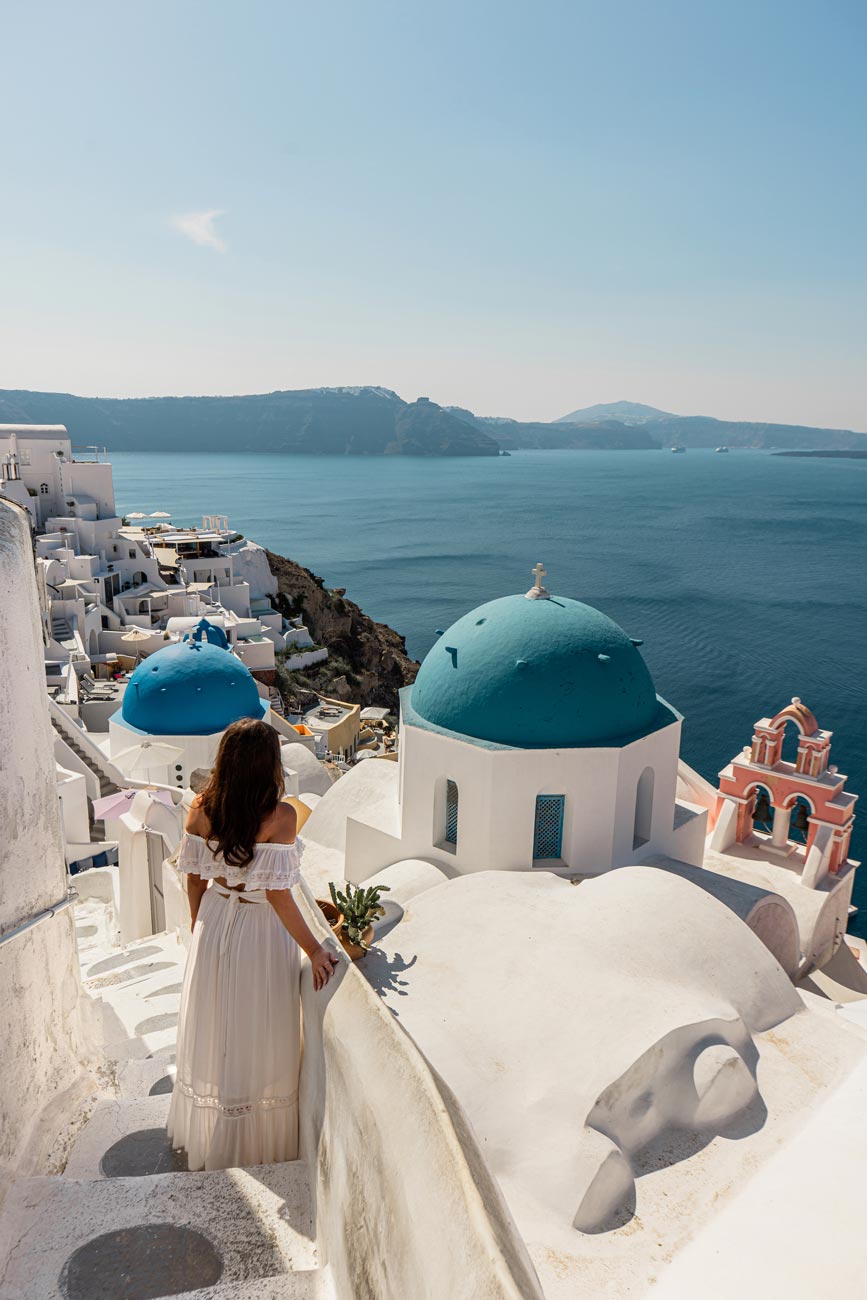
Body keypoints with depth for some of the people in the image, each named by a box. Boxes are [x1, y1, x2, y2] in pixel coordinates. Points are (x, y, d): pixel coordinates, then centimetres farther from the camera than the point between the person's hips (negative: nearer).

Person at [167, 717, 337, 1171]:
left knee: (212, 1029, 23)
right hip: (261, 930, -5)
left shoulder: (201, 808, -10)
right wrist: (314, 949, -16)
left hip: (214, 924, 5)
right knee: (259, 1035, 14)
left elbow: (195, 879, -1)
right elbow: (277, 893, -24)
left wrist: (200, 929, 15)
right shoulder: (279, 816, -24)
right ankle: (260, 1144, 33)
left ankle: (206, 1136, 45)